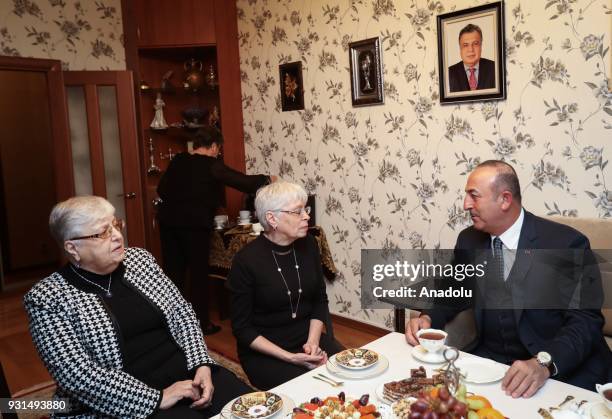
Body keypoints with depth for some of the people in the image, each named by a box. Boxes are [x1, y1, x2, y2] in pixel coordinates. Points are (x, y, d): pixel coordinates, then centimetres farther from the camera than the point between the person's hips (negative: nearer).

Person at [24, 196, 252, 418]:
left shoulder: (139, 258, 6)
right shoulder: (47, 299, -8)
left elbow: (181, 312, 7)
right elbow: (78, 376, -16)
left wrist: (201, 364, -8)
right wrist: (156, 398, -19)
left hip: (185, 369, 5)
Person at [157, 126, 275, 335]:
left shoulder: (177, 160, 8)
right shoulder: (211, 165, -9)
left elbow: (162, 189, 13)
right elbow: (243, 182, -9)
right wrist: (266, 179, 5)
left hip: (169, 221, 6)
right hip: (195, 224, -6)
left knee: (173, 271, 12)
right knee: (199, 273, 6)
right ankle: (201, 323, 15)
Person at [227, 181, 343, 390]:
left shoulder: (308, 244, -2)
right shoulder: (246, 260, -17)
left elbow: (320, 300, 7)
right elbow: (242, 328, -11)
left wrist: (313, 342, -8)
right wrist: (289, 357, -18)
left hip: (308, 338, 5)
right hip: (265, 351, -4)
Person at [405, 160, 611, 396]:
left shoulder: (566, 243, -12)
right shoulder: (468, 240, 2)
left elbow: (586, 320, -14)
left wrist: (544, 363, -31)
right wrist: (428, 319, -9)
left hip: (563, 370, -4)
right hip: (488, 361, 4)